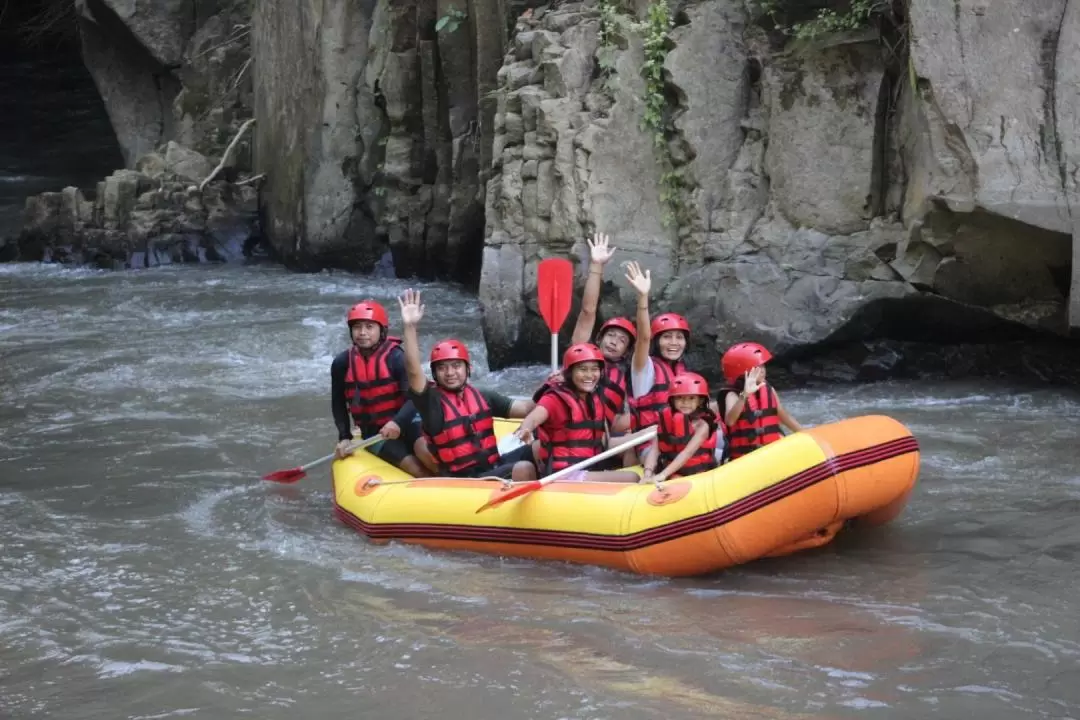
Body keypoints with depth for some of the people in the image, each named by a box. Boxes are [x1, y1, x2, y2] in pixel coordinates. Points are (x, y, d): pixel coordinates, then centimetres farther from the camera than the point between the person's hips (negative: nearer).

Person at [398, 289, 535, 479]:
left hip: (494, 467, 6)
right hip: (464, 483, -6)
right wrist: (410, 326, -31)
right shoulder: (432, 401, -6)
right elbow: (413, 371, -22)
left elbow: (525, 408, 7)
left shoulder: (483, 397, 11)